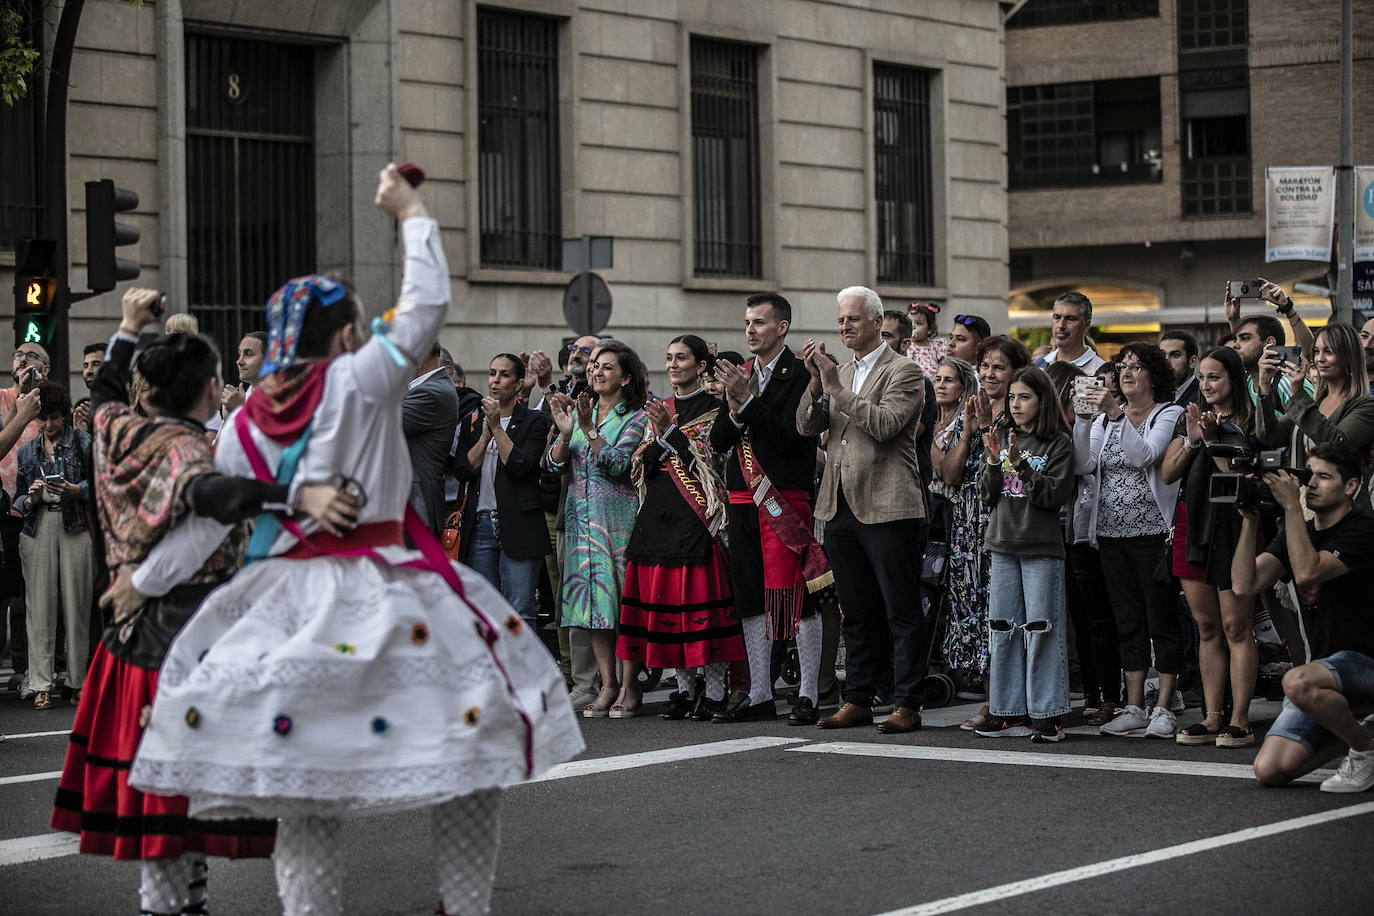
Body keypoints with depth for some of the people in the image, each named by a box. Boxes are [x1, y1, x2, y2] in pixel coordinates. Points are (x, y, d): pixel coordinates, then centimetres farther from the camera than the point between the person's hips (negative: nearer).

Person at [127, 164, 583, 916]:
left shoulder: (244, 422, 5)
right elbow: (427, 306, -2)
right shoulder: (358, 380, -7)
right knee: (471, 741, 6)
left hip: (287, 602, 5)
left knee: (304, 781, 8)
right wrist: (412, 214, 10)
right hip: (384, 595, -4)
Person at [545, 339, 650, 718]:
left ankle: (629, 686, -1)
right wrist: (564, 432, -11)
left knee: (624, 598, -6)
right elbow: (553, 464, 6)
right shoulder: (578, 413, 14)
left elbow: (618, 463, -14)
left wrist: (589, 429, -22)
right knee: (592, 598, 2)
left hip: (620, 519, -5)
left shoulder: (636, 418, -1)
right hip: (582, 517, 5)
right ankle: (608, 684, 6)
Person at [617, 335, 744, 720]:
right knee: (662, 594, 4)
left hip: (694, 512, -6)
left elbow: (707, 461, -11)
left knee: (699, 594, -9)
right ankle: (685, 685, 12)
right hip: (658, 511, 6)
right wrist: (659, 436, -7)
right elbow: (642, 465, 12)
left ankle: (714, 687, -4)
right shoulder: (660, 410, 17)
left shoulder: (712, 408, -1)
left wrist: (670, 430, -17)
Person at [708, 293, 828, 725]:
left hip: (786, 497, -7)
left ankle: (808, 695, -2)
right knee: (751, 597, 10)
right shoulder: (739, 374, 15)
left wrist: (748, 400, -19)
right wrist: (733, 409, -10)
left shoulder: (800, 375, -6)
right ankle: (759, 694, 17)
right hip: (743, 496, 7)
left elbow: (793, 437, -16)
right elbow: (718, 442, 10)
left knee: (796, 597, -8)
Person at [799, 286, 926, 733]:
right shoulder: (838, 373, 17)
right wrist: (816, 381, -8)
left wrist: (837, 388, -17)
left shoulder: (904, 372, -4)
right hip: (840, 507, 7)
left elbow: (885, 424, -18)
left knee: (901, 612, -3)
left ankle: (907, 705, 0)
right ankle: (858, 700, 19)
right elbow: (807, 427, 7)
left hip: (886, 507, -7)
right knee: (856, 612, 13)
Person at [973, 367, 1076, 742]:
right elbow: (987, 495, 9)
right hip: (1003, 544, 5)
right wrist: (994, 461, -8)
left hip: (1042, 548, -5)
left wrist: (1020, 463, -18)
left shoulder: (1058, 443, -3)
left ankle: (1047, 715, -2)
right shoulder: (1001, 439, 11)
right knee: (1003, 630, 7)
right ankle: (1010, 712, 13)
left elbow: (1055, 495, -12)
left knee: (1040, 629, -6)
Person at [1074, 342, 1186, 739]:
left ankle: (1163, 710, -1)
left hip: (1154, 531, -6)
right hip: (1112, 532, 6)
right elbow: (1084, 464, 3)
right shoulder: (1106, 418, 15)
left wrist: (1115, 414, -23)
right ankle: (1134, 708, 12)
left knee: (1162, 621, -3)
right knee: (1128, 621, 9)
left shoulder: (1169, 415, -1)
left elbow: (1144, 455, -18)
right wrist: (1083, 418, -8)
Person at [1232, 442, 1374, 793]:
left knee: (1297, 682, -39)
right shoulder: (1298, 533, 12)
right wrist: (1250, 519, -9)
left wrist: (1292, 507, -22)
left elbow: (1307, 572, -26)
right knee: (1269, 771, -10)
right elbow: (1245, 584, -1)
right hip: (1325, 665, 7)